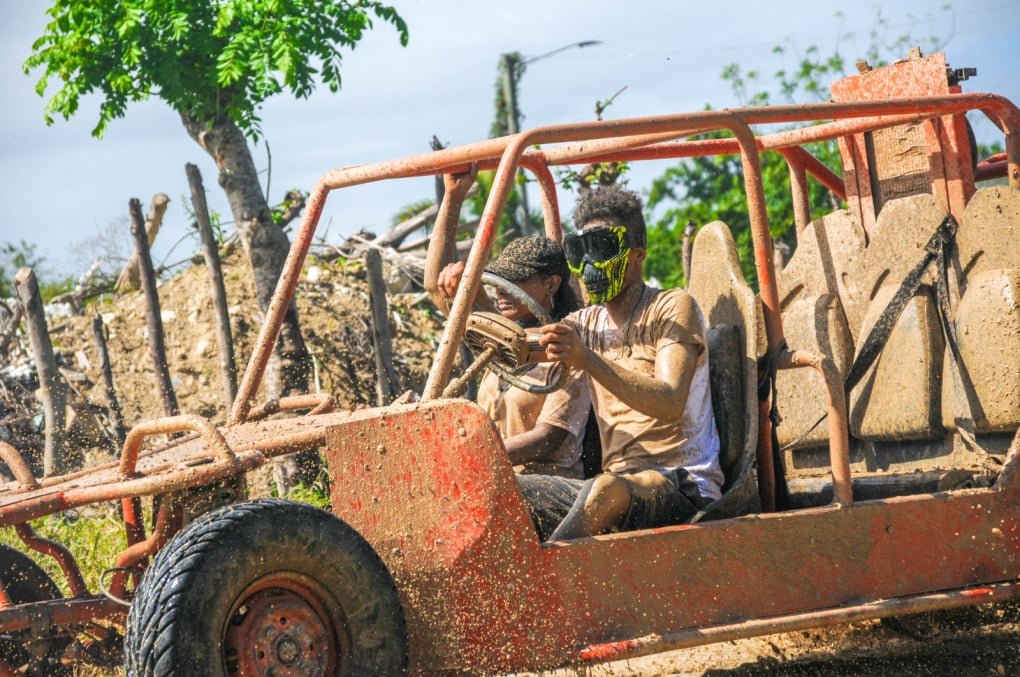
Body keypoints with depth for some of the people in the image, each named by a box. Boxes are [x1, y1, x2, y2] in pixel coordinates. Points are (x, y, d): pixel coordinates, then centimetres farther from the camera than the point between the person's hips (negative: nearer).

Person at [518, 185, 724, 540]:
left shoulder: (673, 308, -2)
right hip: (617, 480, 7)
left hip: (683, 488, -7)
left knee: (608, 489, -39)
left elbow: (670, 403, -19)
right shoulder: (587, 323, 19)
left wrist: (588, 360, -32)